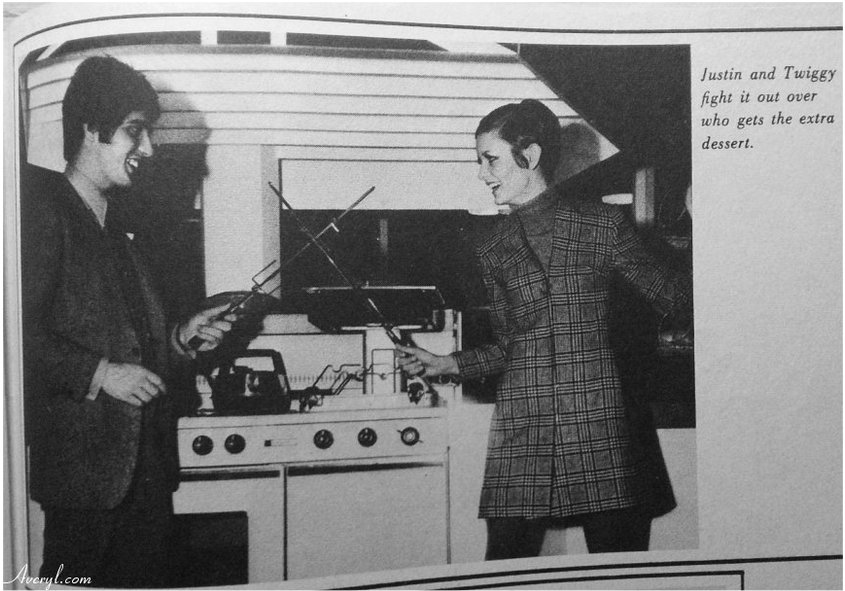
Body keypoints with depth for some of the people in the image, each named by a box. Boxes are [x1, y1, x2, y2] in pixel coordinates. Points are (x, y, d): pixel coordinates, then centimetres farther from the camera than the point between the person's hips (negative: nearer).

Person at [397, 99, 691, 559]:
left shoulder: (602, 224, 5)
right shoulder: (493, 249, 13)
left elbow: (669, 295, 6)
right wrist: (448, 364, 7)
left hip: (599, 423, -2)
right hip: (521, 430, 3)